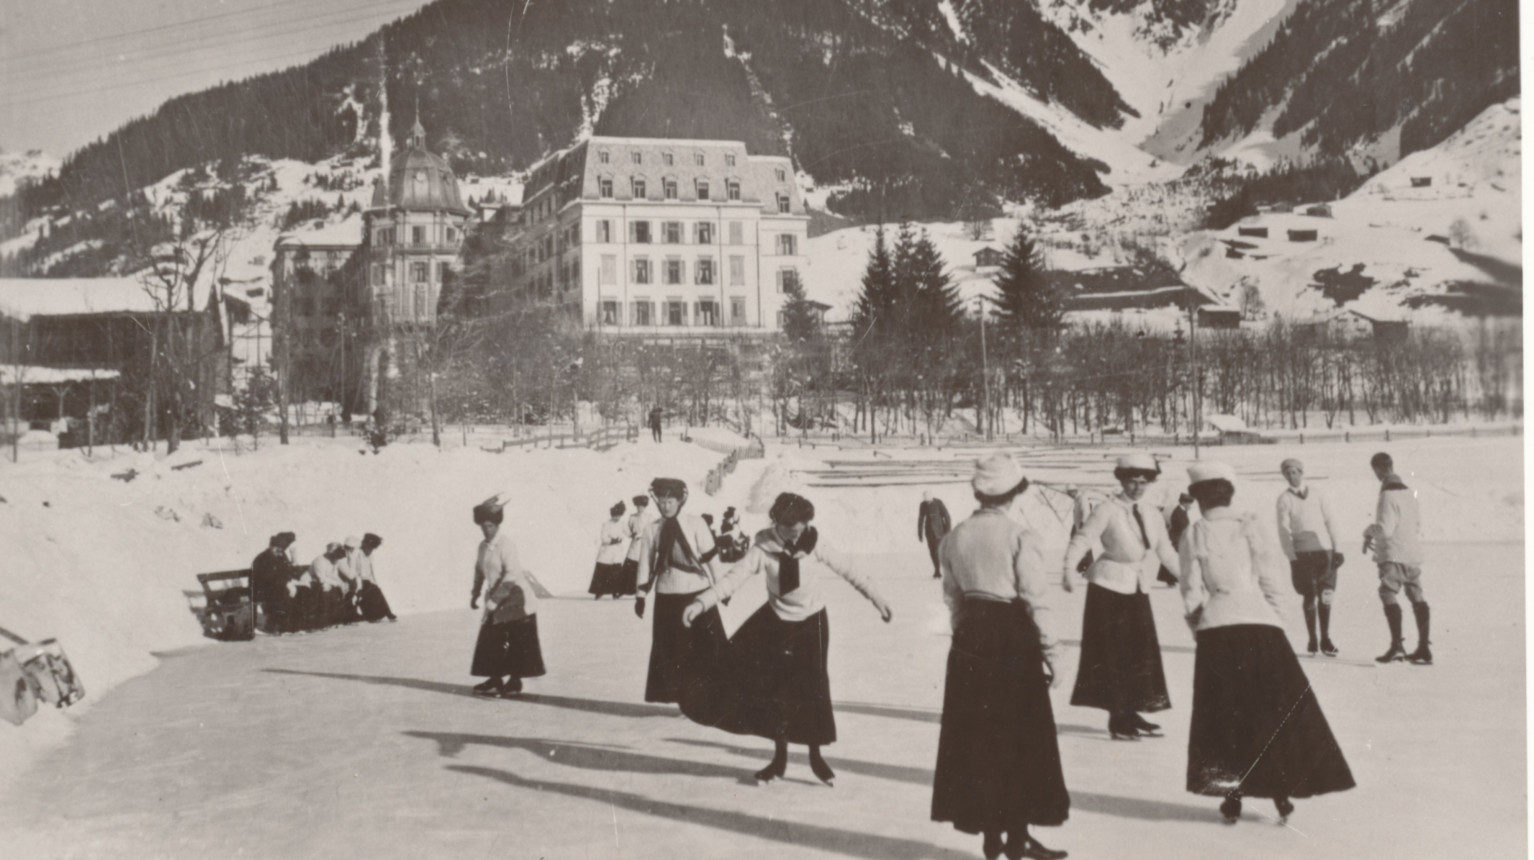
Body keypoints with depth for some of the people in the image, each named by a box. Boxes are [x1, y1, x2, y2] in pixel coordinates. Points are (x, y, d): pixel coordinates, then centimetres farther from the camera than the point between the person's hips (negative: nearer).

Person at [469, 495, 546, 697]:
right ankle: (495, 680, 15)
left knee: (518, 644, -1)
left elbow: (511, 574, -23)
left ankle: (515, 681, 10)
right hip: (497, 603, 8)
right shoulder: (483, 546, 8)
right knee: (491, 641, 6)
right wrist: (476, 593, 15)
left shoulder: (505, 543, -17)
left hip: (515, 599, -8)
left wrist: (494, 600, -24)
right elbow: (480, 571, 23)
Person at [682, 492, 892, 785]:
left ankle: (816, 757, 21)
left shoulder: (810, 542, -14)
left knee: (812, 690, 1)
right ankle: (780, 757, 23)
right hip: (778, 623, 0)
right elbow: (736, 576, -29)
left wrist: (873, 595, 0)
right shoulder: (763, 548, -18)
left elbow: (843, 569, -4)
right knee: (775, 691, 4)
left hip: (811, 623, 0)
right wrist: (701, 602, -42)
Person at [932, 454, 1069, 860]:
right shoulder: (1018, 535, -11)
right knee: (1021, 738, 5)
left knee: (975, 734, 11)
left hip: (970, 639, 5)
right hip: (1013, 636, -5)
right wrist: (1049, 650, -5)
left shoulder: (956, 537, 5)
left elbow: (952, 597, 9)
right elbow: (1035, 599, -11)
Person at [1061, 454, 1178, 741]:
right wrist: (1068, 568, -33)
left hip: (1138, 589, 7)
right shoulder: (1108, 511, -10)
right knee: (1112, 653, -3)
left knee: (1141, 650, 9)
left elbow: (1166, 552, 15)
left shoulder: (1151, 517, 9)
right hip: (1109, 587, -7)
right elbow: (1082, 539, -18)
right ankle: (1117, 719, 3)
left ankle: (1130, 714, 20)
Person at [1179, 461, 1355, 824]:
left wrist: (1196, 626, 15)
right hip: (1260, 624, 0)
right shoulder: (1248, 527, 5)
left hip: (1216, 630, 0)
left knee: (1225, 714, 7)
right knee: (1279, 710, 11)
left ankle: (1232, 796, 7)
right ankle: (1281, 789, 10)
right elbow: (1270, 579, 4)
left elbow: (1192, 592, 2)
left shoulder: (1193, 535, 3)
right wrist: (1277, 617, 14)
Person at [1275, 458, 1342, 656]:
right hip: (1301, 552, -2)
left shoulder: (1317, 495, 10)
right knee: (1308, 597, 0)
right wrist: (1291, 556, -7)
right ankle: (1312, 640, 10)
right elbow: (1283, 530, -1)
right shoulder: (1284, 500, 2)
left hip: (1324, 550, 2)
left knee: (1326, 595, -2)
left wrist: (1336, 547, 5)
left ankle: (1325, 639, 9)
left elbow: (1329, 522, 12)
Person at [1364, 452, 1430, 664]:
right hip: (1413, 553, 9)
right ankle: (1424, 648, 15)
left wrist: (1368, 532, 0)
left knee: (1389, 595, -9)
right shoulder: (1409, 492, 12)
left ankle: (1397, 644, -20)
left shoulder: (1388, 495, -15)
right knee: (1417, 597, 11)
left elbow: (1385, 529, -20)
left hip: (1394, 555, -9)